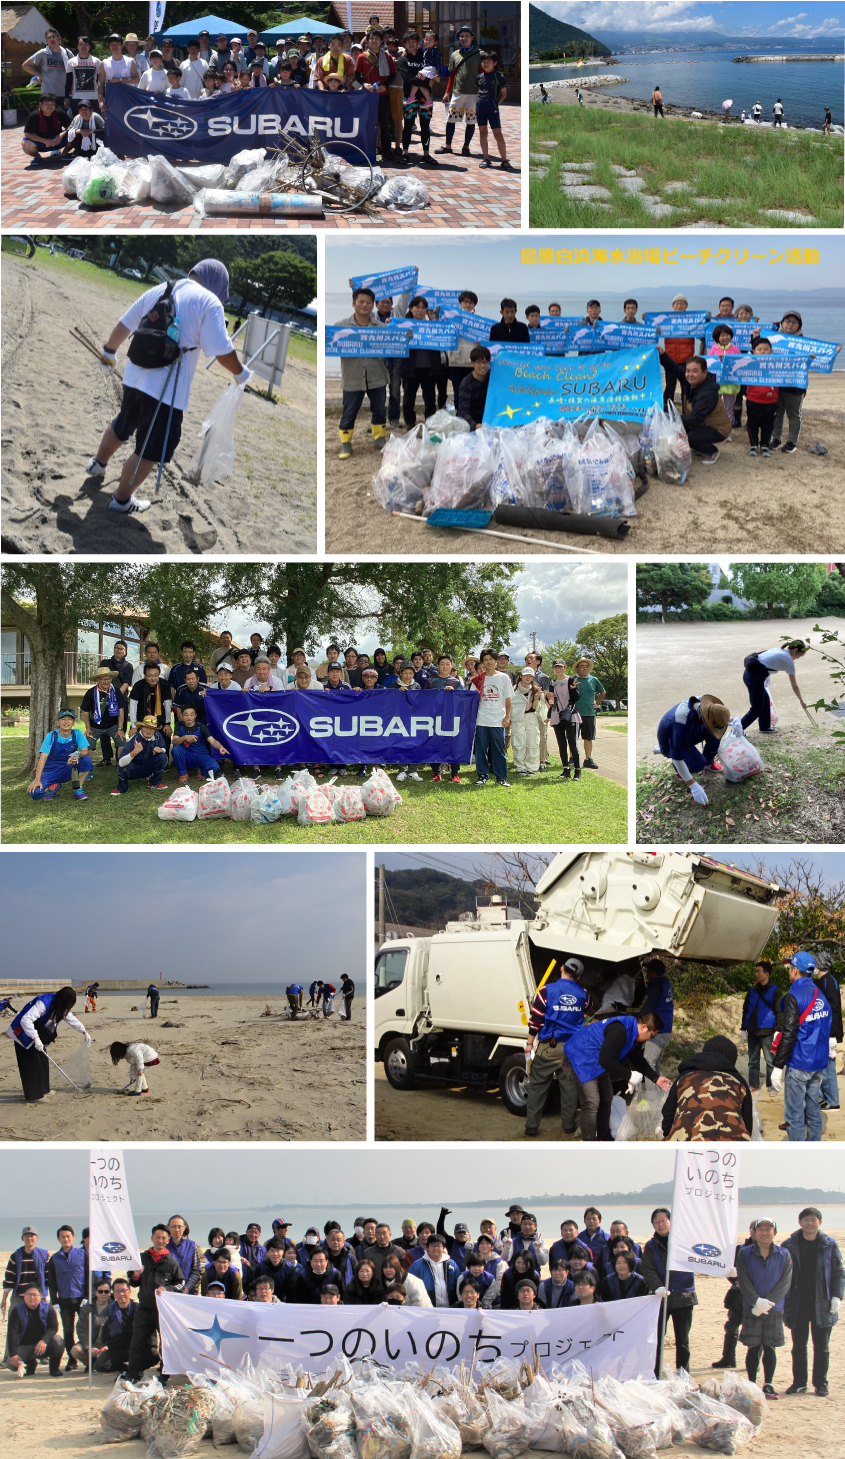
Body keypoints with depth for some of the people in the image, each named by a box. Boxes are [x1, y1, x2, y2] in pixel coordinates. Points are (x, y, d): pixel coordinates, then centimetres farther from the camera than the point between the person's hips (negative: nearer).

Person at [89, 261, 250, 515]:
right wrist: (241, 374, 5)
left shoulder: (157, 291, 9)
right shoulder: (209, 302, -9)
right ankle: (122, 499, 18)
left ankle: (98, 463, 52)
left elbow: (123, 326, 16)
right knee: (151, 450, 9)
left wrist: (109, 352, 32)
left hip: (135, 377, 7)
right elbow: (222, 351, -13)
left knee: (122, 425, 32)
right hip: (167, 390, -7)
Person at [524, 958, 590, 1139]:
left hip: (548, 1047, -2)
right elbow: (587, 1008, 25)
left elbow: (535, 1019, -6)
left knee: (537, 1085, 7)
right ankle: (568, 1126, 13)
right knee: (569, 1086, 10)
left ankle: (531, 1125, 7)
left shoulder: (547, 990, -8)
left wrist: (530, 1043, 3)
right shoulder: (583, 994, 2)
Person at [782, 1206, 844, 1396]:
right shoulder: (789, 1245, 1)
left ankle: (821, 1384, 14)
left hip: (821, 1306, -1)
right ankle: (799, 1382, 18)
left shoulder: (829, 1245, 1)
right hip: (798, 1305, 1)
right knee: (798, 1346, 8)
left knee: (822, 1347, 5)